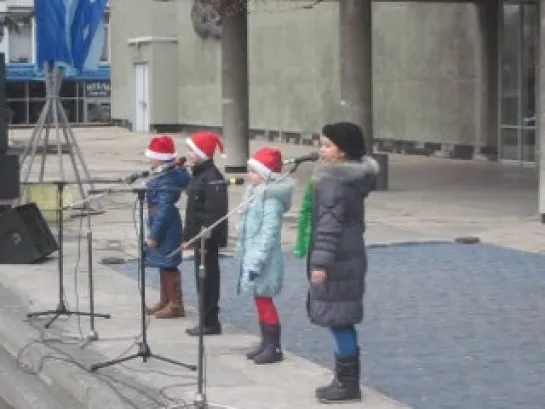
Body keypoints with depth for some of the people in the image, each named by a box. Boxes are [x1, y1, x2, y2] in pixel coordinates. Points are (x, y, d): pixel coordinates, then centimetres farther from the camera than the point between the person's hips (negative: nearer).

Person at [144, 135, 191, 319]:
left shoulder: (166, 180, -23)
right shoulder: (174, 173, 3)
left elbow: (164, 209, -24)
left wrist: (154, 235, -21)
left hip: (166, 228, -10)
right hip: (163, 225, 10)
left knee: (168, 265, -2)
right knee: (164, 264, 18)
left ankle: (175, 305, 5)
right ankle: (165, 301, 29)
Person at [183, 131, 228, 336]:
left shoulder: (212, 177, -18)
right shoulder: (199, 175, 13)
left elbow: (214, 211, -24)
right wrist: (189, 236, 17)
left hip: (207, 239, -10)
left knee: (207, 279, -4)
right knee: (203, 279, 14)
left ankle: (210, 322, 2)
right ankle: (207, 321, 21)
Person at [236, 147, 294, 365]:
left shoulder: (271, 200, -18)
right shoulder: (255, 194, 13)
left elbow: (268, 234, -23)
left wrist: (257, 263, -25)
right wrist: (246, 259, 18)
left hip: (263, 261, -10)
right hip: (251, 257, 10)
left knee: (265, 301, -5)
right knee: (261, 301, 15)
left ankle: (274, 347, 1)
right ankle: (266, 342, 24)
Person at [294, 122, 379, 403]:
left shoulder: (332, 181, -17)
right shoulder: (355, 177, 13)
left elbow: (329, 225, -23)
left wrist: (320, 263, -24)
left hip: (336, 260, -10)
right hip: (350, 256, 10)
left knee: (338, 320, -3)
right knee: (343, 321, 15)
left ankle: (348, 384, 2)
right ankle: (345, 379, 22)